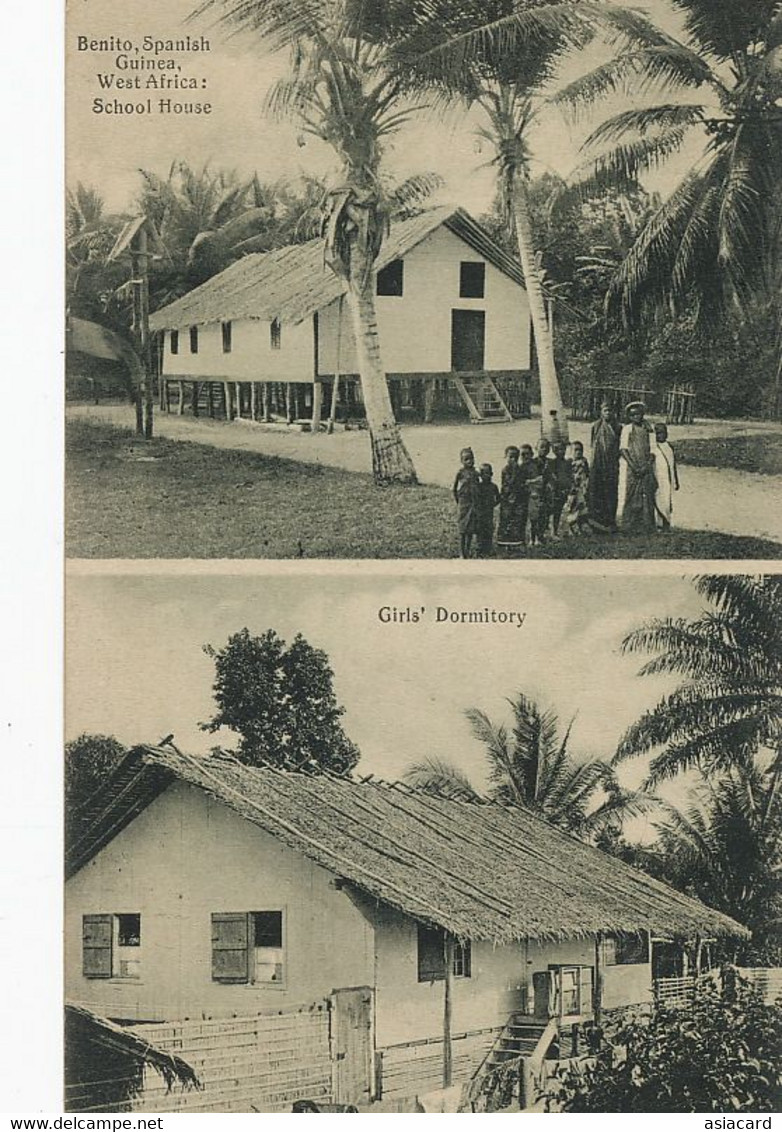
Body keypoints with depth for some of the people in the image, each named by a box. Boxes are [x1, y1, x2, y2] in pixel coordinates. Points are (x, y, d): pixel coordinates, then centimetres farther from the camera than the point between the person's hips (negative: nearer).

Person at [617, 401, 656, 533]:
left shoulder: (647, 429, 11)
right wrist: (634, 466, -14)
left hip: (645, 467, 4)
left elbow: (651, 451, 9)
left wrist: (646, 466, -6)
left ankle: (644, 525, 1)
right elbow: (623, 449, -6)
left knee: (646, 496, -1)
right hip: (630, 467, -4)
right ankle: (627, 525, -5)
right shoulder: (627, 428, 0)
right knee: (629, 496, -7)